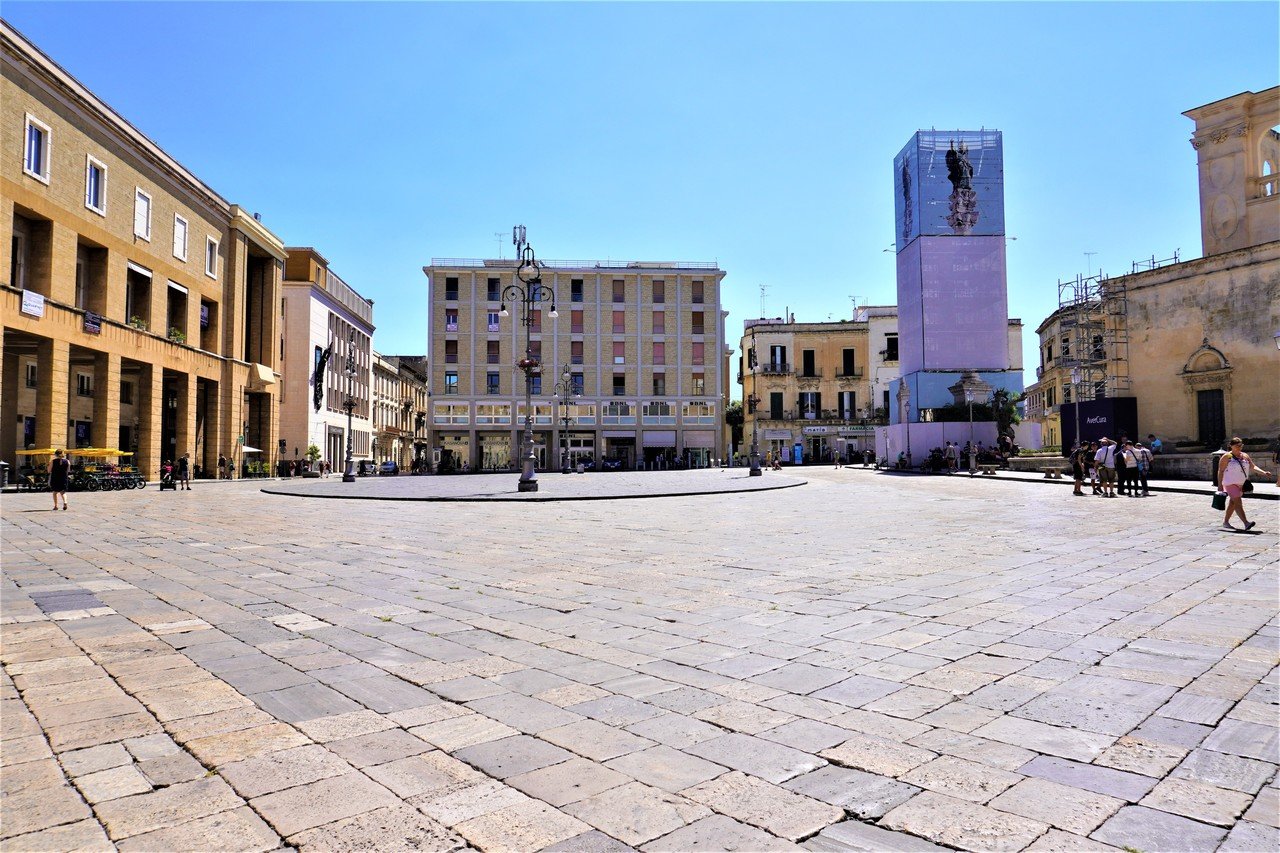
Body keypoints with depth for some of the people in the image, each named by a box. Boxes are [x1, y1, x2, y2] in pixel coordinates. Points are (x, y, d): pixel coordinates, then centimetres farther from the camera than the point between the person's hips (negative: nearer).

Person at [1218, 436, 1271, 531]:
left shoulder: (1245, 456, 9)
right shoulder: (1227, 457, -9)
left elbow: (1253, 467, 9)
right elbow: (1220, 471, -8)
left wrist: (1264, 473, -8)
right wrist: (1220, 485, -12)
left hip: (1241, 484, 7)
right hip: (1231, 483, -7)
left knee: (1232, 503, 12)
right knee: (1238, 502, -15)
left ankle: (1225, 522, 21)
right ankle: (1246, 523, -24)